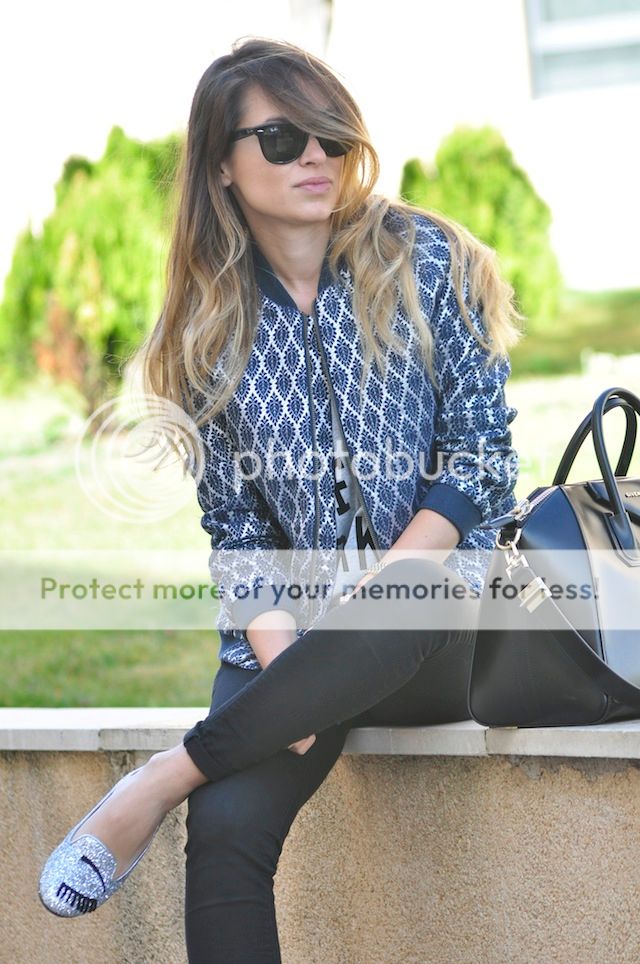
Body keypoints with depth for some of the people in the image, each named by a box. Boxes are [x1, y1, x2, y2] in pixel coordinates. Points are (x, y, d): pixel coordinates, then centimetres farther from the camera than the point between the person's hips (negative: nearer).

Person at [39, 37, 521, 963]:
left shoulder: (424, 261, 2)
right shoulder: (214, 327, 7)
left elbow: (484, 453, -1)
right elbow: (234, 520, 6)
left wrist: (379, 585, -15)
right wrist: (287, 666, -12)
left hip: (440, 621, -1)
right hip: (290, 633, 2)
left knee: (400, 603, -40)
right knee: (227, 827, -29)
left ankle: (163, 779, -25)